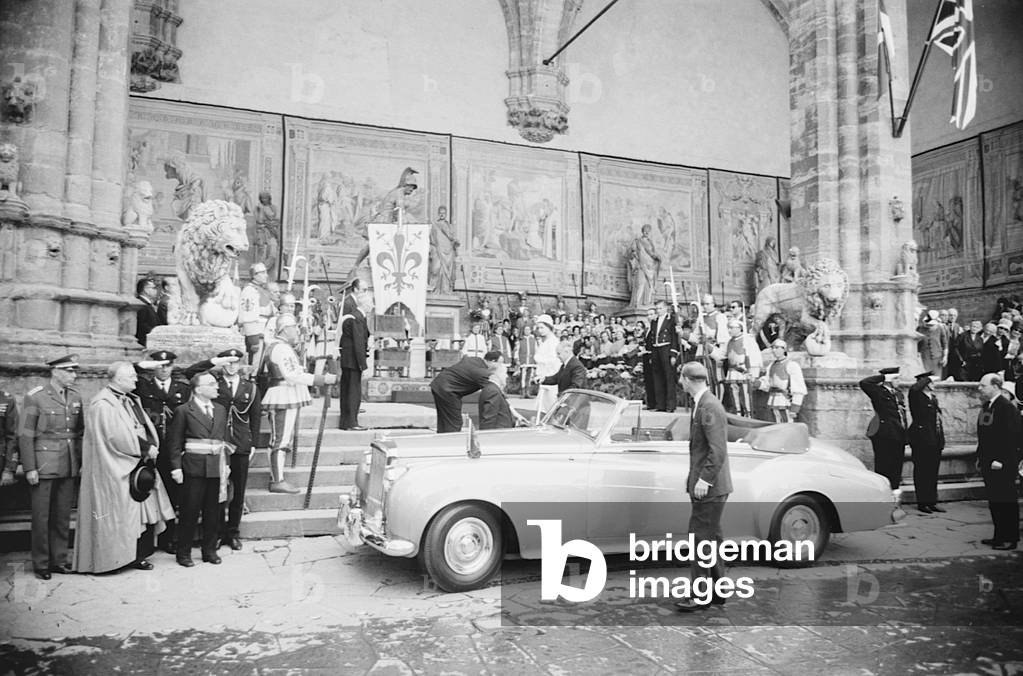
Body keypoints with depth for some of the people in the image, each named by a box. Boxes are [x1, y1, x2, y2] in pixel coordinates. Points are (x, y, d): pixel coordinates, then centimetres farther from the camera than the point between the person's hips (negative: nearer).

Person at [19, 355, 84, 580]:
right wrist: (30, 468, -11)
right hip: (44, 464, -5)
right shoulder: (35, 396, -8)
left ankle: (59, 560, 21)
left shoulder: (75, 397, 8)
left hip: (69, 466, 5)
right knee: (41, 517, 3)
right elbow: (25, 435, -8)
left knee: (63, 515, 11)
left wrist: (82, 460, 8)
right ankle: (41, 564, 15)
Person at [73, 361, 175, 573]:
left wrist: (151, 446, -5)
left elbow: (145, 426, 12)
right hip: (116, 469, -9)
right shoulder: (103, 404, -14)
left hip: (138, 463, 9)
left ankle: (138, 555, 15)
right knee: (122, 513, -2)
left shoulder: (131, 400, 14)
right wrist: (146, 448, -15)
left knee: (142, 511, 9)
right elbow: (119, 436, -21)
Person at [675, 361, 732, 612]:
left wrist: (704, 479, -22)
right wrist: (695, 476, 18)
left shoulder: (709, 407, -19)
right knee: (711, 538, 16)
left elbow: (718, 450, -24)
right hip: (707, 485, 10)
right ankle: (718, 591, 26)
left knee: (700, 537, -6)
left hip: (710, 487, -10)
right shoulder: (703, 404, 13)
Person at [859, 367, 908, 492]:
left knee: (896, 467, 10)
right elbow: (864, 383, -24)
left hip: (899, 436, 7)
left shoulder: (898, 394, 17)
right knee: (883, 467, -3)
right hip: (884, 436, -7)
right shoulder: (878, 392, -6)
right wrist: (884, 377, -15)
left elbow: (903, 415, 20)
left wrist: (904, 436, 13)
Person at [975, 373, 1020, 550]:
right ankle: (999, 535, 22)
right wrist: (980, 457, 16)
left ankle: (1010, 538, 7)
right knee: (994, 501, 13)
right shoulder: (986, 406, 13)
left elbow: (1011, 437, -19)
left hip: (1002, 465, -9)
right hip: (987, 463, 9)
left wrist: (1001, 461, -21)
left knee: (1006, 501, -1)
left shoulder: (1007, 407, -14)